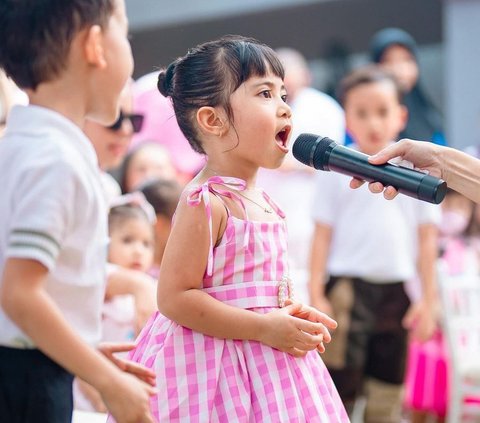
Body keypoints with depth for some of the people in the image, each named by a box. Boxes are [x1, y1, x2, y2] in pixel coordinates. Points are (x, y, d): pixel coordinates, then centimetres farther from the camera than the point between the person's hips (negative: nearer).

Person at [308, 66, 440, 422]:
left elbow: (427, 238, 7)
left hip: (396, 291, 3)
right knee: (339, 390, -5)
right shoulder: (336, 169, 0)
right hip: (348, 288, -3)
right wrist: (316, 295, -4)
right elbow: (323, 234, 0)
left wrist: (428, 299, 4)